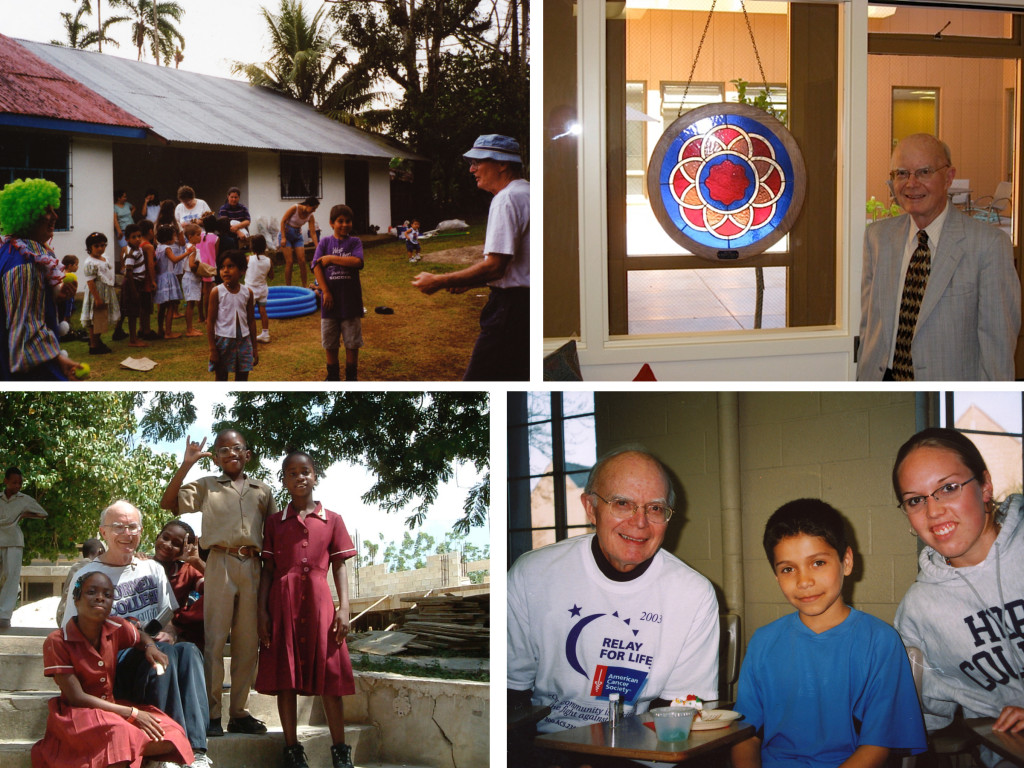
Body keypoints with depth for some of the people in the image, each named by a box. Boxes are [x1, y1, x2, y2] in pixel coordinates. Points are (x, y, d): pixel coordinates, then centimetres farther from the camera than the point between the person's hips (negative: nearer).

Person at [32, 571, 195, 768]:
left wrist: (150, 647, -2)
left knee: (168, 740, -20)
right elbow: (77, 697, -17)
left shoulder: (117, 629, 0)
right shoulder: (57, 641, -14)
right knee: (119, 734, -38)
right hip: (78, 715, -6)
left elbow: (141, 637, 25)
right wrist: (132, 713, -21)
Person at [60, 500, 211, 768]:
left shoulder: (152, 569, 18)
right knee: (164, 654, -35)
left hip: (155, 650, 4)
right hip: (111, 662, -4)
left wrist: (169, 634, -3)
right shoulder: (87, 575, 4)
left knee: (188, 650, -31)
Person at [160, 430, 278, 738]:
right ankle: (211, 714, -4)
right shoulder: (206, 486, 11)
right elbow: (168, 503, 0)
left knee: (248, 641, 5)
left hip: (253, 566, 3)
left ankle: (240, 712, 11)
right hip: (221, 562, -3)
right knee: (214, 638, -6)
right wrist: (185, 465, -7)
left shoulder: (262, 491, 18)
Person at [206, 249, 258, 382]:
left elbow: (251, 321, 8)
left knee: (242, 377, 8)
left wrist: (254, 347, 9)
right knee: (221, 378, 6)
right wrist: (212, 349, -9)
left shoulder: (247, 292, 1)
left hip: (243, 340, 3)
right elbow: (210, 322, -6)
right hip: (223, 340, -3)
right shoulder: (217, 292, -8)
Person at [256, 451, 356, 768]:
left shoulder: (332, 520, 10)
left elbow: (339, 566, 7)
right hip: (283, 600, 1)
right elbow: (268, 569, 9)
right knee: (285, 671, 0)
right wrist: (262, 610, 0)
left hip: (318, 599, -1)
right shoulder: (274, 522, 11)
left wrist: (344, 607, -3)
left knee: (329, 672, -1)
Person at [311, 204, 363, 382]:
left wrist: (331, 258, -14)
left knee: (352, 342, 6)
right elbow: (316, 267, -4)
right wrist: (326, 291, -12)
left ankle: (351, 376, 18)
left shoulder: (355, 242, 2)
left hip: (351, 300, -1)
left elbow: (357, 262, -17)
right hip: (330, 299, 1)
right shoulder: (325, 242, 4)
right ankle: (333, 376, 23)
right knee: (329, 342, 9)